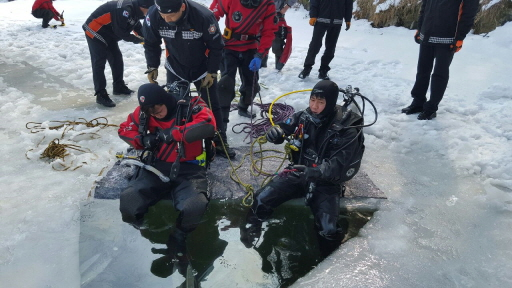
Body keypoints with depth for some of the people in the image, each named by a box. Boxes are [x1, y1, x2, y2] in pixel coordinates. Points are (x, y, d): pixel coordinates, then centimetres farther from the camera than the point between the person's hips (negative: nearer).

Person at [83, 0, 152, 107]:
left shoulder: (135, 11, 0)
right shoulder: (125, 9, -30)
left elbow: (138, 28, 10)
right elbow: (122, 33, -28)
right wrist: (138, 40, -16)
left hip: (109, 34, 10)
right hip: (95, 31, -9)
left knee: (117, 58, 12)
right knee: (99, 62, -10)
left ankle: (119, 86, 27)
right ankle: (101, 94, -7)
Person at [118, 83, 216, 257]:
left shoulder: (191, 106, -8)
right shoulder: (144, 112, 5)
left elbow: (208, 125, -27)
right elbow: (125, 129, 16)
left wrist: (173, 134, -21)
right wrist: (143, 140, -6)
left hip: (188, 169, -3)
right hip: (157, 166, 4)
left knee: (194, 208, -33)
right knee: (127, 202, -23)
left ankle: (179, 235, 2)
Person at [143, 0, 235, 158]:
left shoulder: (204, 16, -33)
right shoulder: (153, 16, -24)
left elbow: (216, 46, -16)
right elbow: (151, 43, -3)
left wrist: (212, 72, -12)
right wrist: (152, 67, -5)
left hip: (203, 68, -2)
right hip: (175, 68, 2)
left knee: (212, 105, 8)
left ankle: (220, 142, 24)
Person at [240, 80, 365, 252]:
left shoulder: (347, 130, -19)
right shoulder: (304, 117, -7)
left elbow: (338, 167, -25)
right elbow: (284, 126, 5)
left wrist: (313, 172, -43)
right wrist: (276, 131, -21)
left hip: (326, 182, -3)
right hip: (298, 172, 3)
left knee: (328, 230, -20)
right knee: (262, 199, -12)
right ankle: (253, 224, 20)